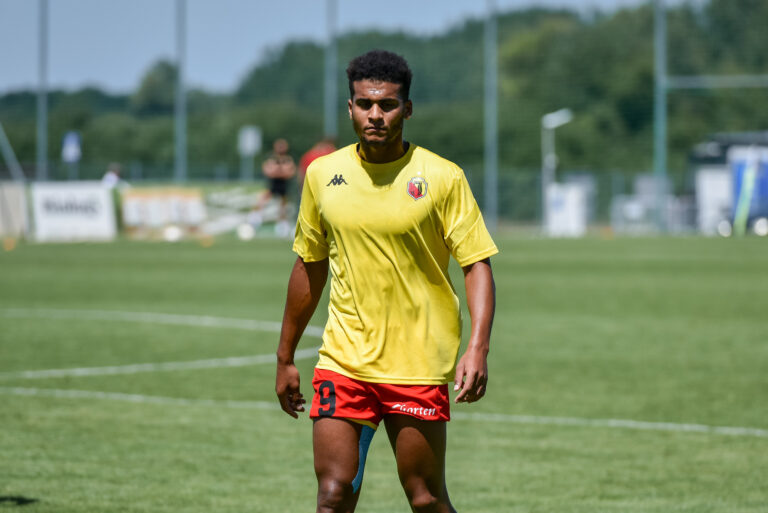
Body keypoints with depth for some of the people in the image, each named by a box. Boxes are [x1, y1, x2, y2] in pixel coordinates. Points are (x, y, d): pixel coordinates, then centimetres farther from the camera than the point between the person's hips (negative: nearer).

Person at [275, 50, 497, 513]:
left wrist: (478, 348, -20)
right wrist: (285, 358, 17)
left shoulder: (443, 178, -5)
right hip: (342, 363, 2)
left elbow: (477, 264, -6)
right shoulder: (323, 175, 5)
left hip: (419, 366, -2)